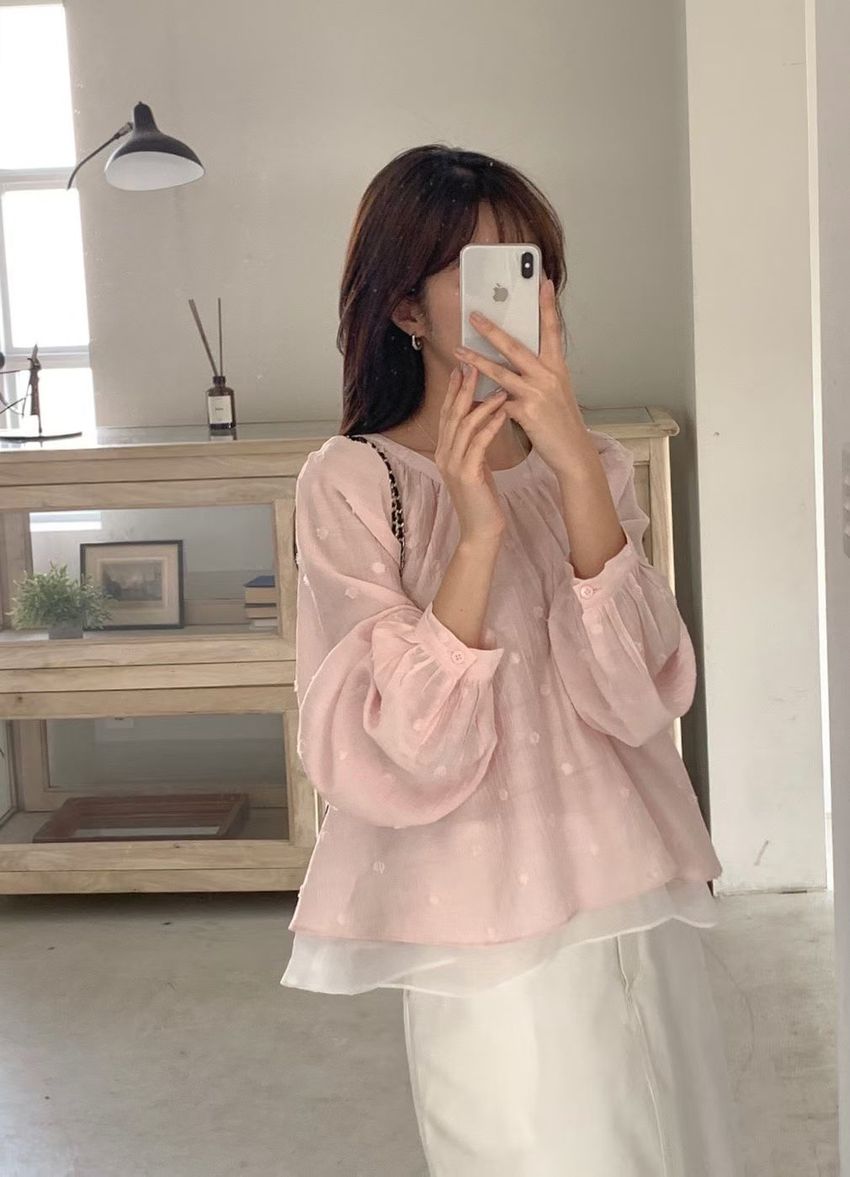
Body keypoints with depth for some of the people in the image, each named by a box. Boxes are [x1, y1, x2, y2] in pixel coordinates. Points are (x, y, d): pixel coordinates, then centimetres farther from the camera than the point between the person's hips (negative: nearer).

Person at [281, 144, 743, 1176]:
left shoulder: (593, 467, 4)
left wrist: (577, 471, -21)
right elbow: (401, 758, -16)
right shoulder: (352, 484, -9)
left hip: (640, 904, 4)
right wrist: (475, 535, -26)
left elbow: (638, 699, -12)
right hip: (489, 932, -4)